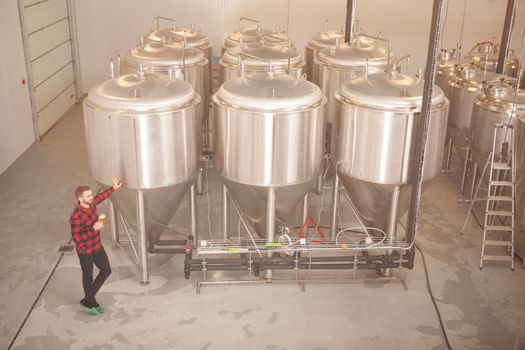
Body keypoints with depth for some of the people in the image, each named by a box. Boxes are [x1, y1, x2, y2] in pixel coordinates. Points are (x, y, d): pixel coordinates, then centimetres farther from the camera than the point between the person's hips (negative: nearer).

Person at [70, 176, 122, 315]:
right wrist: (94, 228, -31)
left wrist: (113, 188, 17)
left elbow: (99, 198, 16)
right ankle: (90, 302, 37)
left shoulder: (91, 204, -9)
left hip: (97, 246, 8)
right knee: (88, 277, 13)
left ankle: (88, 299, 31)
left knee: (106, 270, 15)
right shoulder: (76, 217, -32)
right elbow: (77, 238, -28)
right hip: (85, 250, -8)